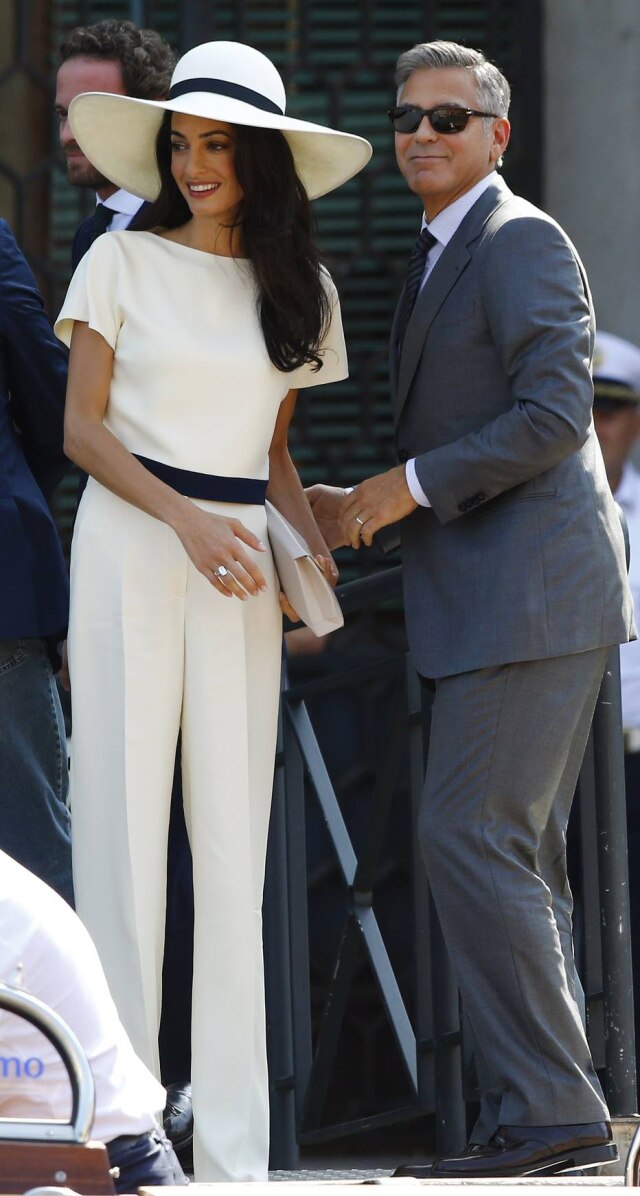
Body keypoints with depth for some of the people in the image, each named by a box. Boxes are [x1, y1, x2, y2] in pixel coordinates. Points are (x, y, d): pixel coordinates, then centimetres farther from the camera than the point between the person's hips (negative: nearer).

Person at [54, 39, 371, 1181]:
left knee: (233, 839, 0)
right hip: (128, 546, -3)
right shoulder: (123, 262, 2)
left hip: (238, 564, 3)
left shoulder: (295, 289, 12)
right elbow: (81, 428, -1)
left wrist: (318, 547, 1)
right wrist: (185, 520, -14)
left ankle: (230, 1141, 1)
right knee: (124, 820, -5)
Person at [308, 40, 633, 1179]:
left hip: (530, 592, -11)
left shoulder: (519, 242, -10)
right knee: (515, 857, 9)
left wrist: (414, 484, -16)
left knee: (472, 838, -14)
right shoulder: (443, 256, 22)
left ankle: (546, 1108, -13)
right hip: (496, 603, 11)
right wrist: (359, 511, 19)